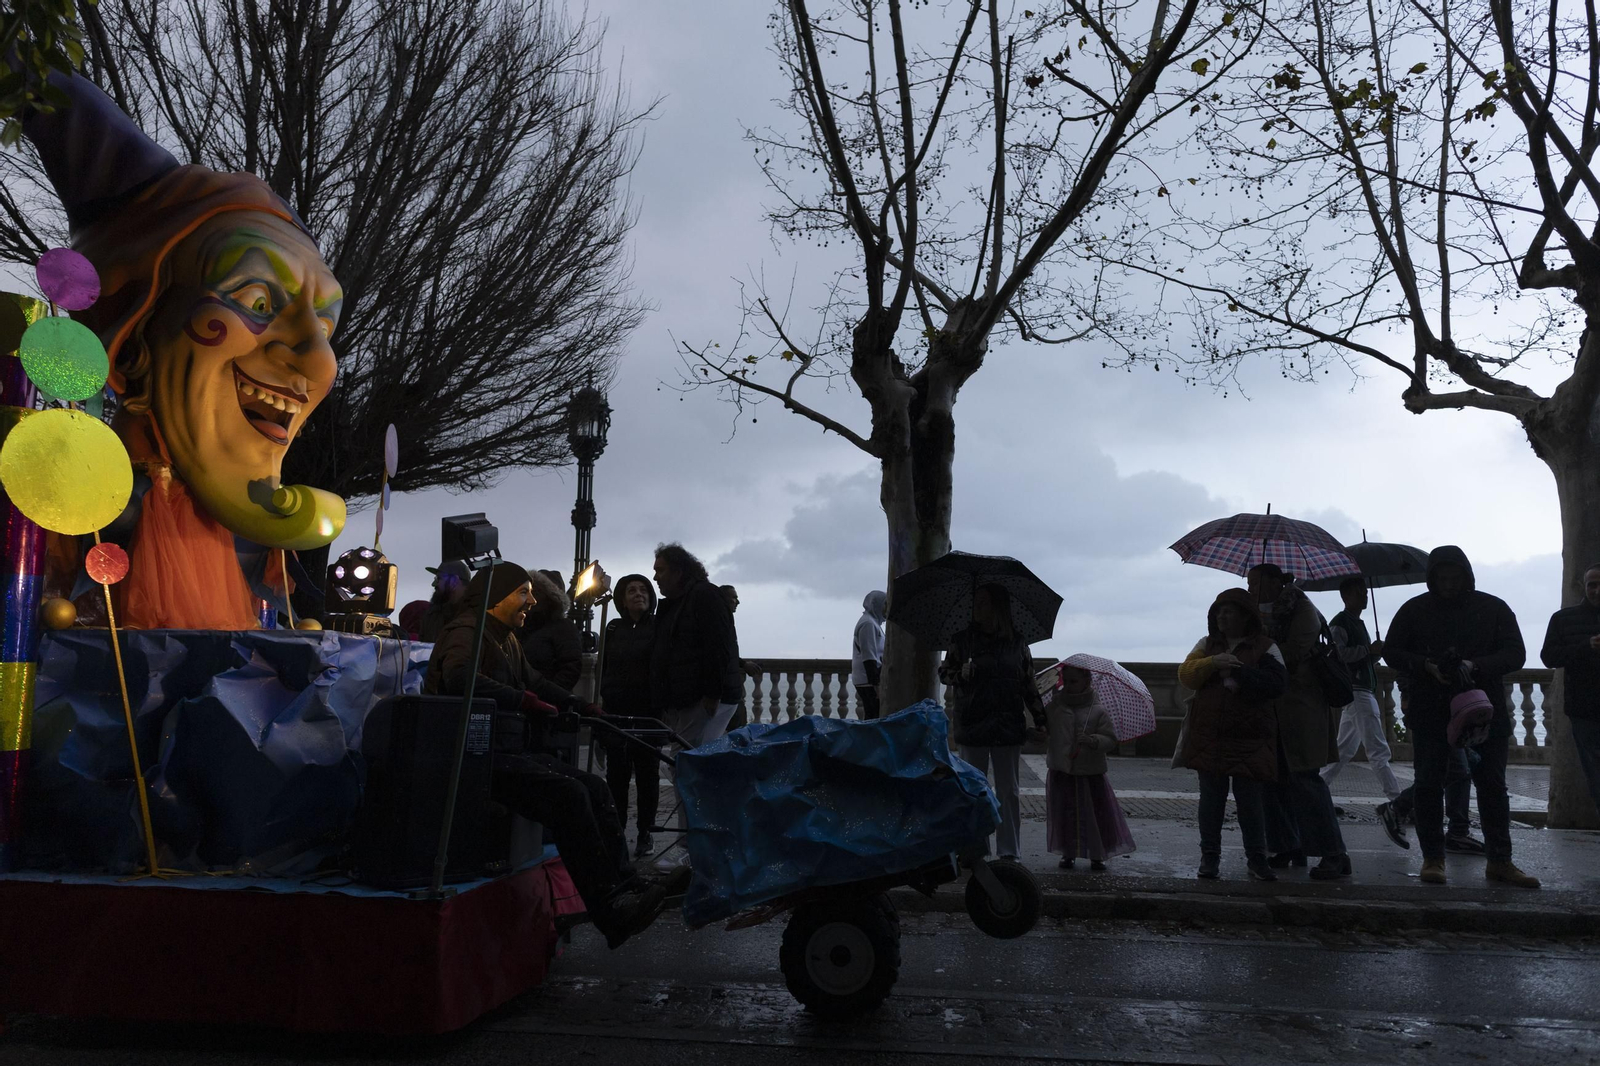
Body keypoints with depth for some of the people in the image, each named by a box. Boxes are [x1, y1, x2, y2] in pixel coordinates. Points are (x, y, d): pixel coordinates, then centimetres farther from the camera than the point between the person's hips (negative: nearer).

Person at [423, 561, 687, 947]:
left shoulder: (506, 639, 21)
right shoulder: (466, 630, -10)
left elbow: (533, 681, 32)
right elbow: (459, 676, -31)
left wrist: (576, 705, 19)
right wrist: (523, 701, -26)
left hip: (504, 752, 10)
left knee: (593, 787, -1)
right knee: (568, 792, -24)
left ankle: (625, 887, -5)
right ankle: (609, 911, -24)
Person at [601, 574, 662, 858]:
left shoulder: (658, 627, 2)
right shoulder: (614, 629, 12)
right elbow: (603, 667, 15)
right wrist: (601, 697, 6)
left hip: (647, 710, -3)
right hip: (615, 711, 3)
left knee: (646, 773, 3)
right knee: (617, 773, 2)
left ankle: (645, 834, 9)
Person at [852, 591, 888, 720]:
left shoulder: (873, 622, 19)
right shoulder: (868, 623, -13)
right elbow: (869, 657, -19)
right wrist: (876, 684, -21)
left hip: (868, 681, 10)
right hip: (868, 681, -10)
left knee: (870, 717, 10)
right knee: (875, 717, -12)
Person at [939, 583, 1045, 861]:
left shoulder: (1016, 643, 4)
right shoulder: (964, 640, 2)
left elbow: (1029, 684, 10)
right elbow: (943, 671, 7)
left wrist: (1041, 719, 5)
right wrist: (961, 674, -14)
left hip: (1008, 725, 0)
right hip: (972, 726, 0)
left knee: (1009, 791, 5)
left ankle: (1010, 850, 12)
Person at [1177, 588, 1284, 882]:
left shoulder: (1265, 648, 1)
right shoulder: (1207, 644, 12)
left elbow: (1276, 684, -14)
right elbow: (1186, 675, 0)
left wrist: (1237, 670, -20)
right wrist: (1212, 663, -16)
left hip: (1249, 739, -3)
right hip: (1209, 736, 3)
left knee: (1250, 799, 1)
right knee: (1211, 798, 7)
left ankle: (1256, 858, 13)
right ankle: (1210, 856, 15)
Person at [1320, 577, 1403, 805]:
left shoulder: (1358, 623, 22)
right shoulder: (1339, 623, -8)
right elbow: (1337, 654, -22)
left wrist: (1378, 651, 7)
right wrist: (1368, 649, -20)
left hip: (1365, 691, 10)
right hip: (1356, 692, -10)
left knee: (1344, 749, 12)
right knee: (1378, 751, -10)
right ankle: (1395, 799, -10)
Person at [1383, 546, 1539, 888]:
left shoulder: (1494, 608, 3)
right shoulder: (1414, 610, 3)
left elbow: (1515, 653, -1)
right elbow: (1392, 651, 4)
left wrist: (1475, 666, -18)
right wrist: (1426, 666, -14)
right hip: (1430, 714, 0)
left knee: (1492, 786, 4)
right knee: (1428, 785, 1)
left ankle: (1499, 861, 14)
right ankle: (1432, 858, 10)